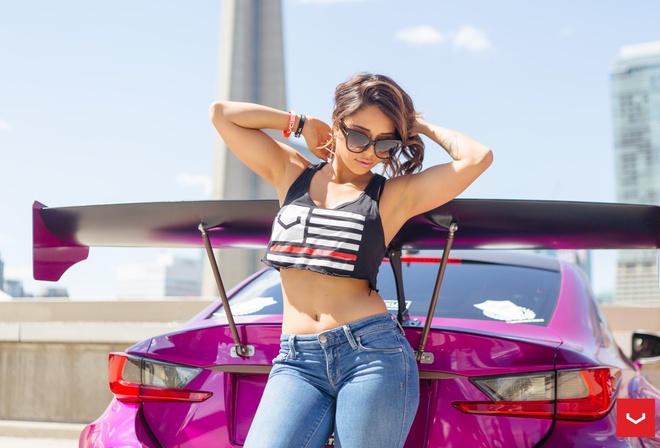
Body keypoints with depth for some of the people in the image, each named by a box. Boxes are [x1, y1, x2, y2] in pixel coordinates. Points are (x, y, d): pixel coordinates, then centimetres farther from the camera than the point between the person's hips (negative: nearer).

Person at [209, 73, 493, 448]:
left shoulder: (395, 195, 5)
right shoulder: (291, 174, 15)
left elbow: (478, 157, -6)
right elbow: (222, 113, 16)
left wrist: (423, 127, 9)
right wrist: (301, 124, 16)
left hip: (373, 353, -2)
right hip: (296, 362, 2)